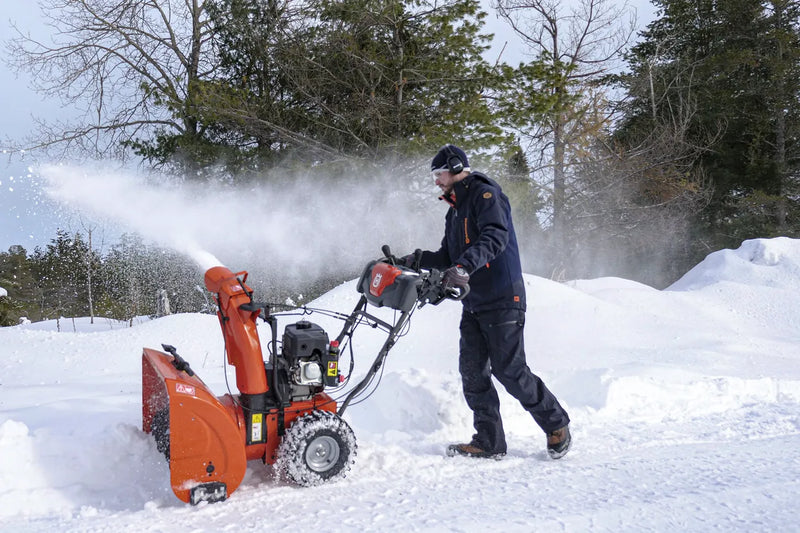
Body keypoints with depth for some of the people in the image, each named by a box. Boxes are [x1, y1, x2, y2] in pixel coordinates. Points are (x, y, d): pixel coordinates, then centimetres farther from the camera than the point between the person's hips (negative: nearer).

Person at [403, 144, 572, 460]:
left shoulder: (485, 194, -8)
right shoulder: (455, 210, 20)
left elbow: (495, 236, -26)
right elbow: (449, 256, 23)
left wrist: (464, 266, -39)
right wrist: (417, 261, 7)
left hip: (502, 301, -9)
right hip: (473, 304, 9)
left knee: (509, 371, -8)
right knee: (473, 372, 3)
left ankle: (557, 424, 11)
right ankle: (489, 442, 9)